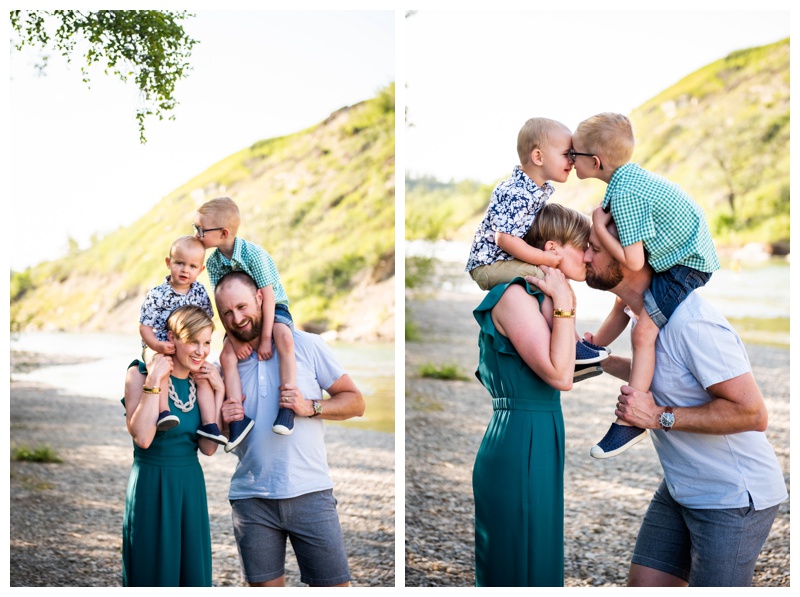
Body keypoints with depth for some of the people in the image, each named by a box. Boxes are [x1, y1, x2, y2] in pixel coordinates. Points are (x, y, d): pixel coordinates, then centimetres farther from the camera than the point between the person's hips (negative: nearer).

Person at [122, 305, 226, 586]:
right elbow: (142, 437, -22)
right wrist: (154, 382, -22)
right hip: (151, 487, -5)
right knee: (152, 575, 3)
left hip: (191, 486, 5)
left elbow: (208, 447, -1)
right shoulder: (140, 373, -10)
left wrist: (218, 392, -3)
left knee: (194, 573, 9)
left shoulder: (201, 380, 6)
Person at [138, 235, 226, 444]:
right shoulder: (157, 295, -13)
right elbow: (144, 326, -12)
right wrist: (157, 345, -29)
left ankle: (209, 424, -7)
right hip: (158, 347, -4)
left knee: (204, 377, -10)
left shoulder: (200, 292, -1)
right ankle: (163, 412, -39)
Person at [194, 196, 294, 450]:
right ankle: (239, 416, -19)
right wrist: (235, 339, -17)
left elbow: (268, 298, -22)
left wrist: (265, 339, -24)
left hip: (273, 310, -5)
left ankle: (287, 408, -36)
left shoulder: (255, 255, -22)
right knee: (226, 355, -19)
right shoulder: (213, 263, -6)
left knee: (284, 337, -35)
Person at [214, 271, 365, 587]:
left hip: (310, 493, -2)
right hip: (252, 500, 2)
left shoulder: (306, 345, 1)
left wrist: (309, 406, -13)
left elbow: (355, 402, 2)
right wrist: (224, 421, -5)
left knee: (334, 584, -1)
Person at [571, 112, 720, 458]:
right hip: (675, 254, 11)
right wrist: (603, 225, -4)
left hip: (687, 265, -10)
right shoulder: (629, 176, 0)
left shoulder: (624, 195, -28)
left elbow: (633, 262, -29)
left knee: (644, 332, -14)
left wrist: (599, 228, -19)